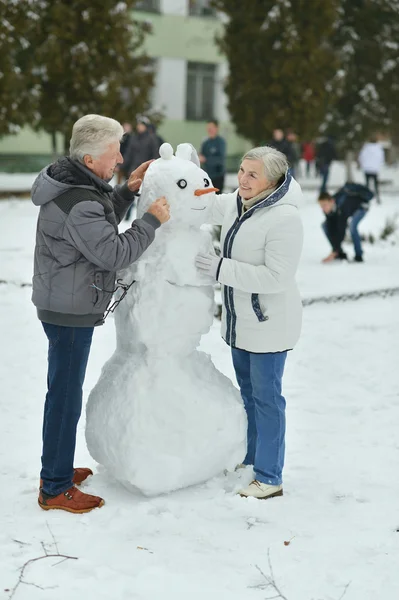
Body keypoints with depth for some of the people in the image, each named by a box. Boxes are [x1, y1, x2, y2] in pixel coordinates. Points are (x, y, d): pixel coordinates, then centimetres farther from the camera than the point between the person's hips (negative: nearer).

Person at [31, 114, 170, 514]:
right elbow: (114, 253, -24)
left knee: (64, 390, 19)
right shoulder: (79, 204, -27)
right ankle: (56, 489, 10)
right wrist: (152, 220, -17)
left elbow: (100, 225, 18)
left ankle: (56, 470, 34)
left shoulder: (73, 183, 6)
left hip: (66, 304, 10)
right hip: (70, 311, -10)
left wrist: (126, 191, 6)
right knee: (65, 396, -1)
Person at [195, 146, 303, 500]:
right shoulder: (237, 204, 2)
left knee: (266, 397, 0)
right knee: (248, 390, 21)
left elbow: (276, 277, -28)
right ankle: (250, 459, 39)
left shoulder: (284, 219, -24)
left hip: (269, 323, -9)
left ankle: (270, 478, 12)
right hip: (241, 319, 9)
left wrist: (221, 268, -27)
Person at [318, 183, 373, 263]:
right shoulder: (327, 209, -26)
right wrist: (335, 249, -32)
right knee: (326, 225, -8)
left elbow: (341, 230, -45)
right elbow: (331, 229, -24)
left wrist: (334, 251, -46)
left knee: (352, 226, -35)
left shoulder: (342, 206, -44)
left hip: (361, 205, -7)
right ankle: (340, 254, -1)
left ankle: (358, 256, -19)